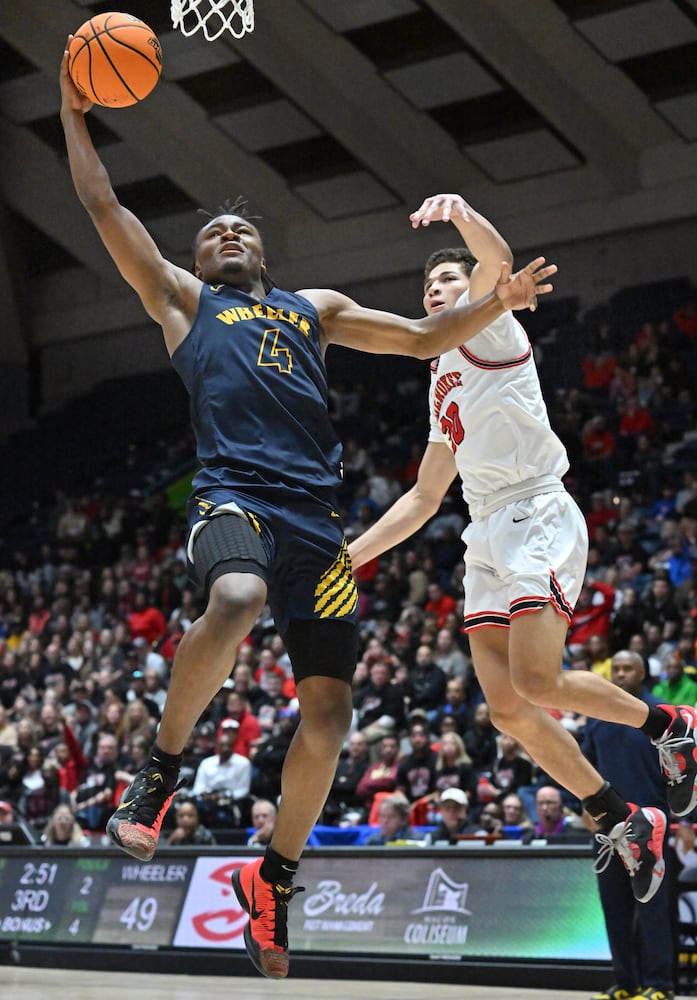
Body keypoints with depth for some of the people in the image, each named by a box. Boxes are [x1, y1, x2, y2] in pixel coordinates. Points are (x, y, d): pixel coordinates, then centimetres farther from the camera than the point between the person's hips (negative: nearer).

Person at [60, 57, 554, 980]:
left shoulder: (314, 308, 30)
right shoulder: (182, 300, 22)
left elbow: (424, 338, 28)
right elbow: (103, 206, 17)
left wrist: (495, 304, 12)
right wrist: (75, 112, 16)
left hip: (315, 513, 4)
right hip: (233, 493, -4)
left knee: (328, 711, -4)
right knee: (234, 601, -39)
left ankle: (273, 879, 14)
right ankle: (162, 767, -16)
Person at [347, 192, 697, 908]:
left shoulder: (489, 326, 7)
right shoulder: (442, 388, 29)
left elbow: (497, 259, -17)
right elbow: (424, 498, 34)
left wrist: (462, 213, -38)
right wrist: (351, 555, 27)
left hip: (537, 517, -8)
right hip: (485, 537, 8)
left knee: (536, 682, -21)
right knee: (507, 706, -3)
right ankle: (625, 823, 6)